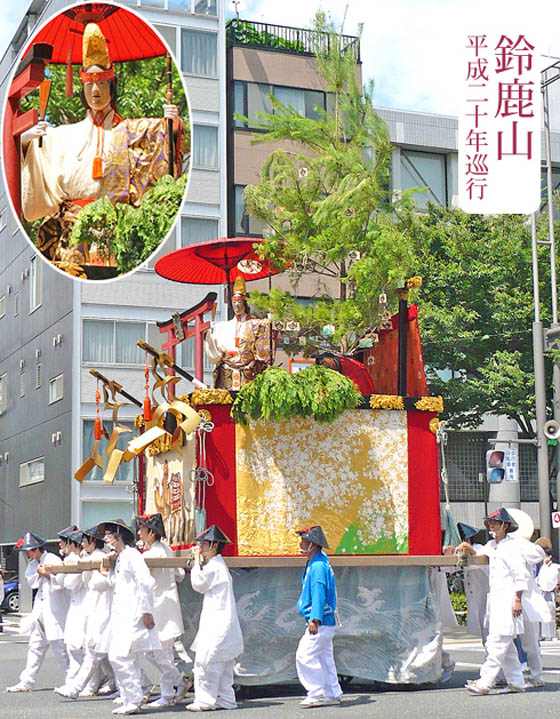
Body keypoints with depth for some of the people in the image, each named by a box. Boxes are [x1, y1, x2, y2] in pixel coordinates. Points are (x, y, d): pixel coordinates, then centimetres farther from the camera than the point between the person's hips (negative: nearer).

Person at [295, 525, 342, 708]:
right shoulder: (314, 564, 14)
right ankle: (332, 694, 18)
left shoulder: (318, 566, -17)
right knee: (325, 658, 13)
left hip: (320, 622, -10)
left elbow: (319, 594, -24)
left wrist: (315, 619, -28)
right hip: (325, 622, 10)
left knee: (305, 655, -11)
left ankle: (316, 694, -8)